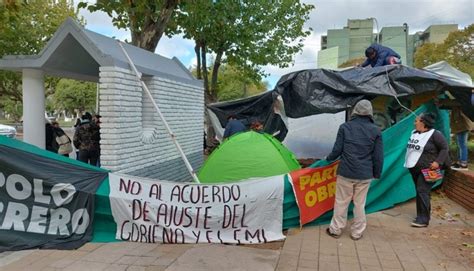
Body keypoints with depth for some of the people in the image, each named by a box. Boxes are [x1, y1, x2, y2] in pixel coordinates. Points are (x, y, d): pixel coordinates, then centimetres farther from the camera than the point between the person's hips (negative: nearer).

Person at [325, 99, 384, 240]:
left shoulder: (345, 127, -4)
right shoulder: (375, 130, -2)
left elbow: (337, 149, -3)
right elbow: (378, 155, 1)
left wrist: (329, 158, 17)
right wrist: (377, 173, 13)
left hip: (345, 172, -1)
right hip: (365, 174, 1)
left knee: (341, 202, 10)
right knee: (360, 203, 12)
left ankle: (335, 229, 21)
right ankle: (357, 232, 21)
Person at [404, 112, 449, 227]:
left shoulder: (434, 134, -12)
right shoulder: (414, 133, 10)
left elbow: (445, 148, -8)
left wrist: (438, 162, -18)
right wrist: (408, 162, 18)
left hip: (427, 169, -8)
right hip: (414, 169, 8)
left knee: (422, 192, -12)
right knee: (420, 192, 13)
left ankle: (423, 219, -6)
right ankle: (423, 215, 24)